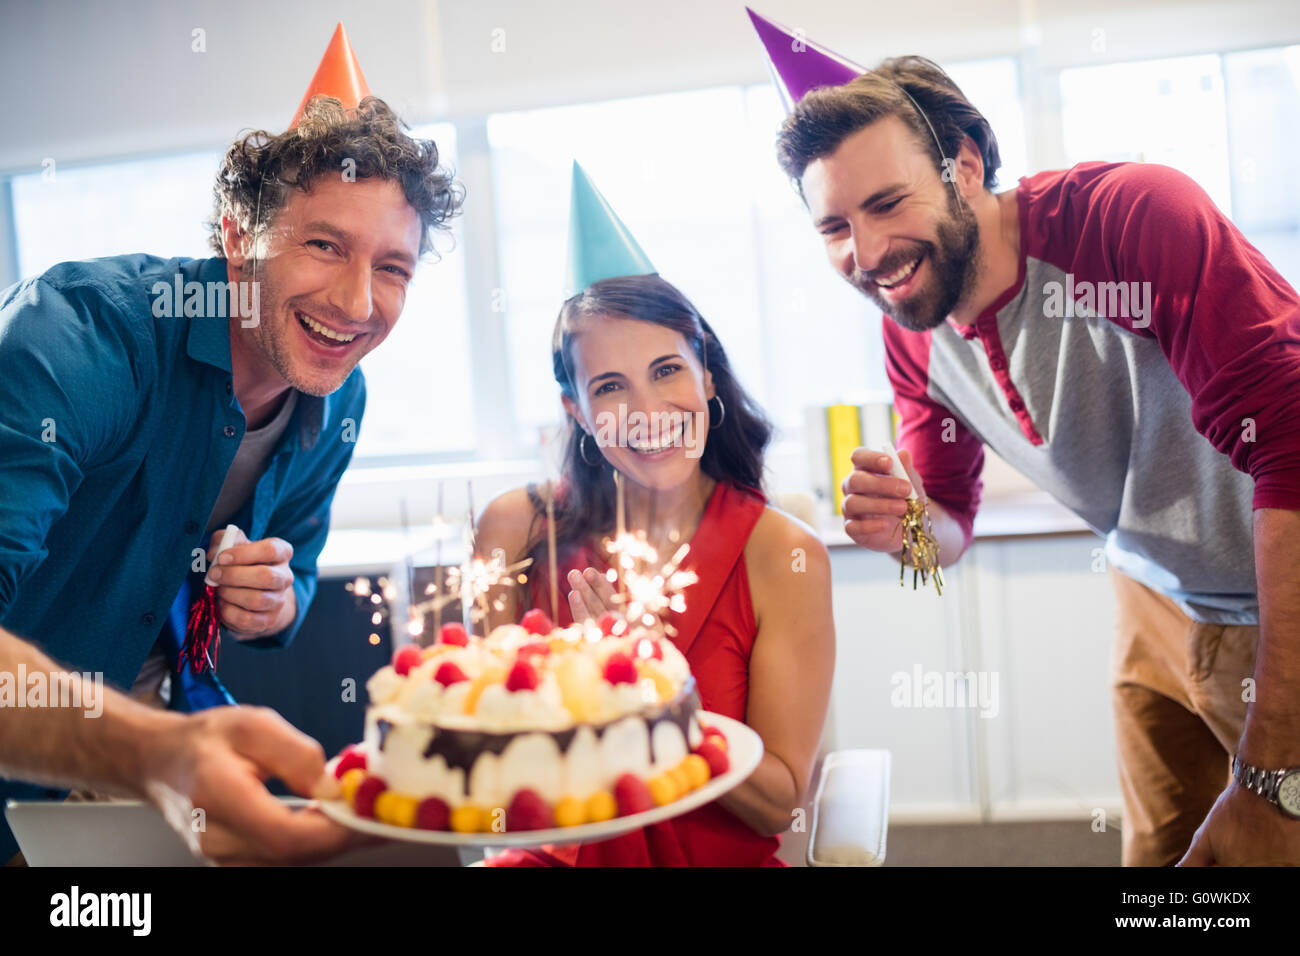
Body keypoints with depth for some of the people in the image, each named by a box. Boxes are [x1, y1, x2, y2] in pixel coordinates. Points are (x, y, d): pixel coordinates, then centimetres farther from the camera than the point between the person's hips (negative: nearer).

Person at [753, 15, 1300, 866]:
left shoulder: (1133, 216, -28)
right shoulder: (913, 338, -7)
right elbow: (950, 521, 5)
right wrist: (908, 531, -22)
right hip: (1160, 606, 6)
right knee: (1158, 854, 17)